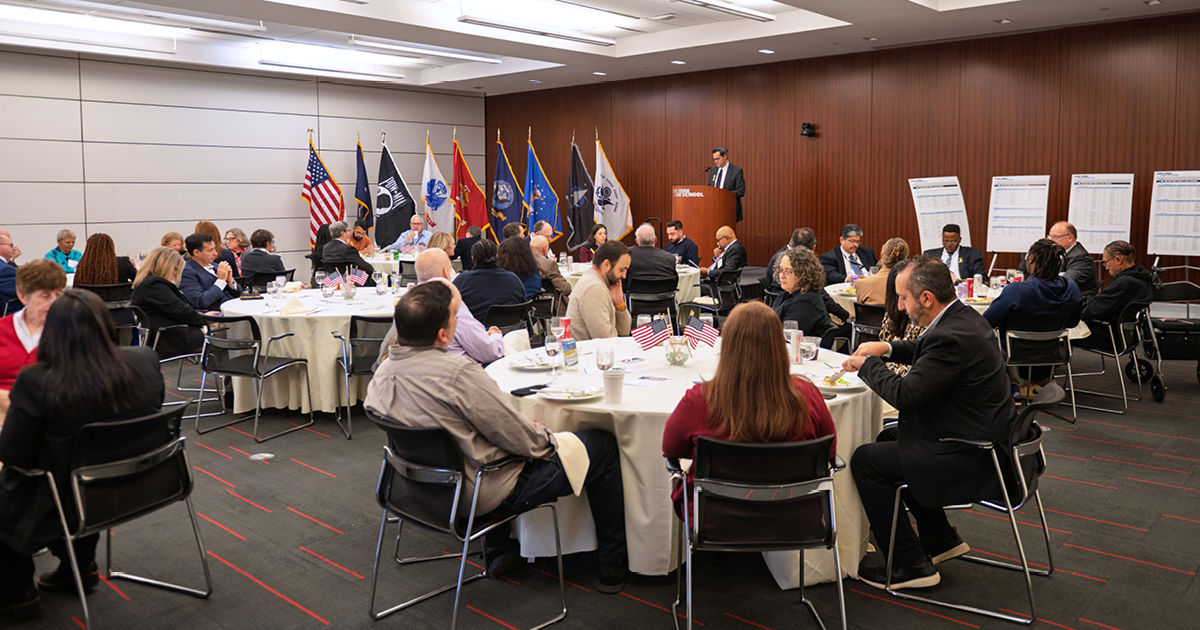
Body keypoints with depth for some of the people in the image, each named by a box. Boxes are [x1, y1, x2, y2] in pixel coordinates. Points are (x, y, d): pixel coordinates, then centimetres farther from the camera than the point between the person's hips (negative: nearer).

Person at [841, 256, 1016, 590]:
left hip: (972, 461, -10)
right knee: (890, 437, 25)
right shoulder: (965, 316, 4)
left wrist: (866, 364, -11)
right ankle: (941, 539, 31)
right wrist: (887, 348, 9)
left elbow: (904, 394, -27)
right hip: (986, 440, 10)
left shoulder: (952, 337, -27)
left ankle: (910, 566, 3)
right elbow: (929, 353, 24)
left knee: (865, 460, -6)